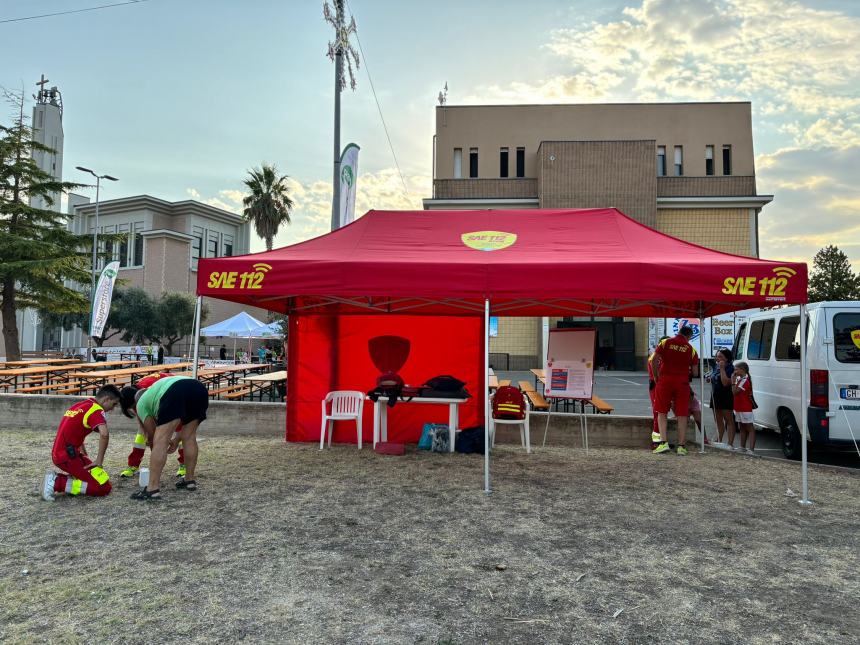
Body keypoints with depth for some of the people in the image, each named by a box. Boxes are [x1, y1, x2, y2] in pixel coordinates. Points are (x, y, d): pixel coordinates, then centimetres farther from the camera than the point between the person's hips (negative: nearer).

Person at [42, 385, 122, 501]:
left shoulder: (81, 405, 15)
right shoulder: (96, 409, -13)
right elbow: (104, 434, -30)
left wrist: (85, 456, 23)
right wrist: (99, 461, -18)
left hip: (59, 454, 9)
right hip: (68, 456, -9)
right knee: (103, 487, -8)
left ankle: (57, 478, 8)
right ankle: (57, 483, -10)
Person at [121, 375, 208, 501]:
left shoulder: (141, 403, 29)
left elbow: (152, 433, 29)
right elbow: (185, 415, 41)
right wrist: (177, 439, 44)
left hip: (175, 392, -6)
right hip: (200, 388, 7)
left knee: (160, 441, -1)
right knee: (189, 437, 21)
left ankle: (153, 489, -5)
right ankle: (190, 480, 28)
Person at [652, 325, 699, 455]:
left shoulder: (665, 342, 3)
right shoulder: (691, 349, 5)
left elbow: (654, 361, -6)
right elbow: (695, 373, 5)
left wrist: (656, 377, 5)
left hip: (665, 380, 0)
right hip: (682, 382, 1)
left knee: (662, 413, 7)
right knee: (682, 415, 6)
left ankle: (664, 442, -3)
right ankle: (681, 446, 6)